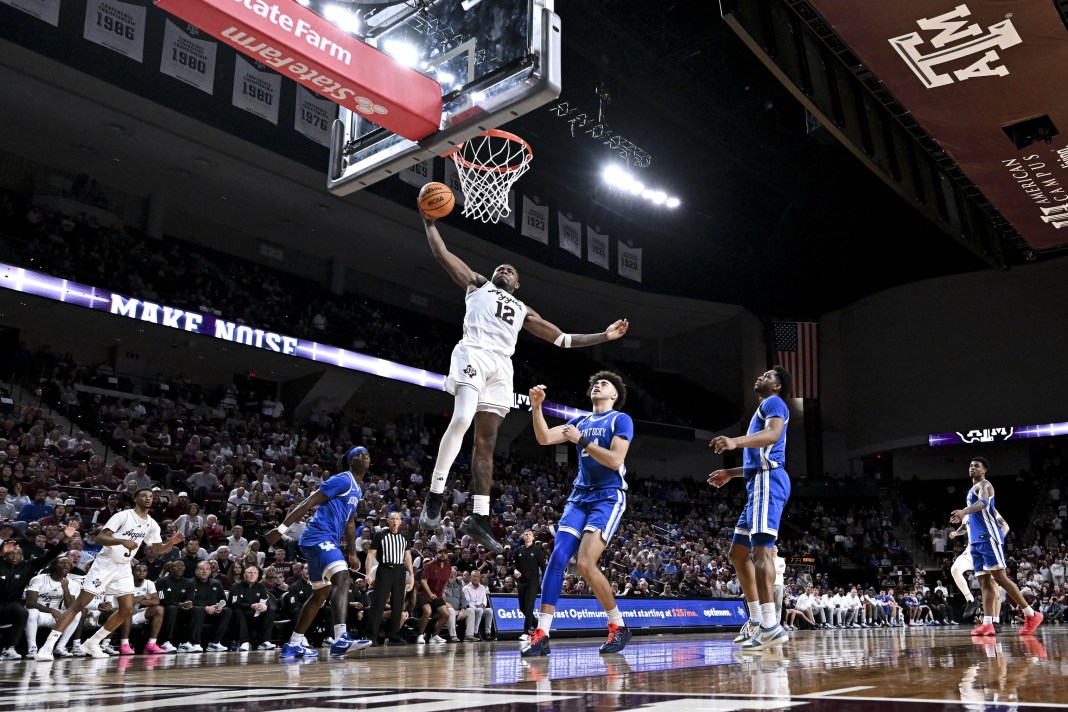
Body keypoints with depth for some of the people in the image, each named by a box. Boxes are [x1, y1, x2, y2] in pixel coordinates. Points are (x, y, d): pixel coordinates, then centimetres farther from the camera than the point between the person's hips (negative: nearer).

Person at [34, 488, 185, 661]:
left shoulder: (151, 524, 5)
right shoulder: (123, 515, -13)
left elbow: (158, 549, 12)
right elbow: (100, 537, -20)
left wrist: (171, 542, -9)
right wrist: (122, 541, -36)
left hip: (124, 568, 6)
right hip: (105, 564, -6)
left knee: (127, 609, -3)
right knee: (78, 604, -9)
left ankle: (92, 643, 10)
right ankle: (47, 646, -8)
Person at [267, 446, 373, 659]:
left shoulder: (357, 490, 19)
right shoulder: (342, 480, -10)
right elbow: (309, 502, -16)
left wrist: (352, 553, 27)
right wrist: (281, 528, -21)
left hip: (325, 541, 11)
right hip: (318, 537, -11)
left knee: (321, 594, 16)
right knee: (342, 578, -28)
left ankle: (293, 644, 24)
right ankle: (341, 639, -40)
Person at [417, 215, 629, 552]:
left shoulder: (523, 310, 33)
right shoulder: (477, 284, 25)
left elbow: (563, 339, 32)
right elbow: (442, 254, 19)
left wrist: (604, 336, 26)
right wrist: (429, 222, 15)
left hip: (501, 366, 4)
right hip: (474, 354, -4)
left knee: (486, 442, 0)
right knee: (461, 419, -27)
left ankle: (478, 517, -1)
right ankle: (435, 496, -19)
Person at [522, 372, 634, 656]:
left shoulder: (621, 420, 0)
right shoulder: (580, 422, 17)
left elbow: (615, 460, -13)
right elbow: (545, 438, 4)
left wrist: (582, 441, -14)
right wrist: (537, 406, -7)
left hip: (608, 497, -6)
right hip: (579, 497, 6)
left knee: (585, 564, -19)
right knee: (557, 558, -9)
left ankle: (619, 626, 0)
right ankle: (541, 634, -7)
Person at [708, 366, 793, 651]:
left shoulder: (774, 402, 1)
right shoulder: (764, 409, 32)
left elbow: (773, 433, -22)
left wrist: (735, 441, -38)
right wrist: (731, 473, 39)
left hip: (768, 481, -11)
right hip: (760, 482, 11)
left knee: (761, 548, -20)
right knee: (738, 553, 11)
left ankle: (772, 626, -26)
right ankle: (756, 621, 13)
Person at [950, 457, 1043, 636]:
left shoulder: (984, 485, -5)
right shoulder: (973, 489, 24)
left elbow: (984, 502, -29)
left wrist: (964, 511, -46)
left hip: (988, 538, -10)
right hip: (976, 541, 10)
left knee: (1000, 578, -12)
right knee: (985, 583, 2)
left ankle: (1031, 615, -5)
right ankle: (987, 625, -2)